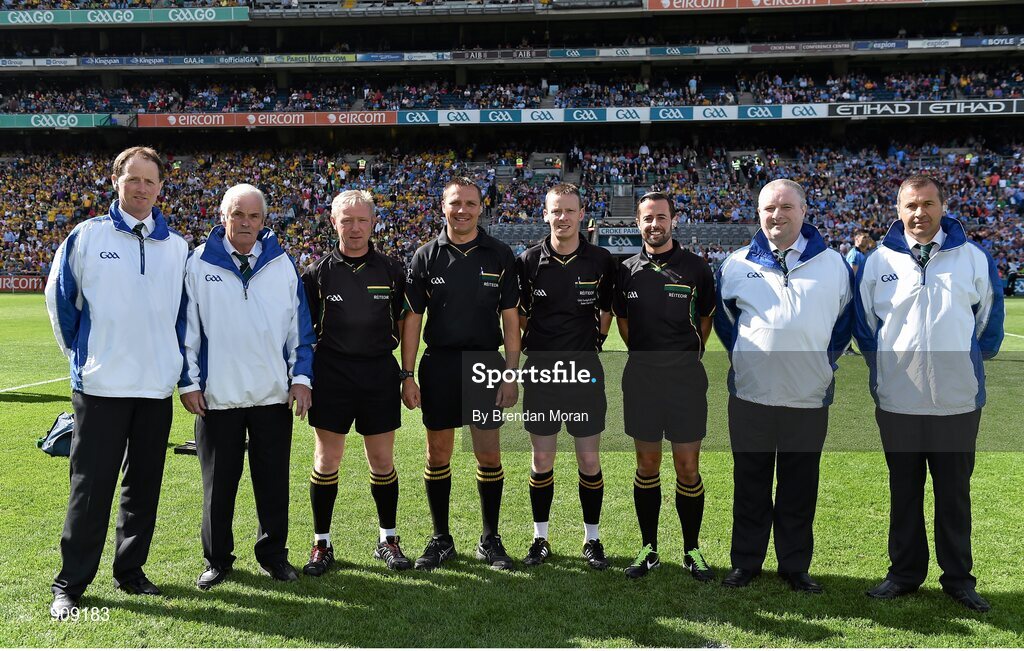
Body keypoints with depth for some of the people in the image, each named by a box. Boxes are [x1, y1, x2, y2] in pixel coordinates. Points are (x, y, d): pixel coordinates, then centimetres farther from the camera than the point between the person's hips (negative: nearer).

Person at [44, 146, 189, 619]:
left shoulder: (176, 247, 8)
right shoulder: (87, 236, 0)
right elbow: (59, 298, 7)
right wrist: (79, 352, 8)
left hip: (158, 386, 3)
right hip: (101, 385, -3)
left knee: (144, 485, 10)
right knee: (91, 487, 1)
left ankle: (130, 571, 25)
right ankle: (70, 584, 13)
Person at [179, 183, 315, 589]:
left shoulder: (281, 263, 5)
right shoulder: (198, 263, 0)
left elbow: (299, 325, 8)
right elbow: (185, 328, 2)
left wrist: (301, 377, 2)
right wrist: (188, 382, -2)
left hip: (274, 395, 2)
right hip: (216, 396, -1)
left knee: (273, 480, 10)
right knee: (218, 484, 9)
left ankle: (273, 553, 25)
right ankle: (217, 560, 24)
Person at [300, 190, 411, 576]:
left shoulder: (391, 271, 4)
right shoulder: (318, 272, 2)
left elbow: (404, 320, 14)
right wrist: (306, 371, 2)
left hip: (380, 374, 1)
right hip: (330, 374, -1)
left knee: (382, 460, 7)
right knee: (327, 460, 4)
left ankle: (388, 540, 23)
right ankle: (322, 544, 17)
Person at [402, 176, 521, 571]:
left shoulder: (500, 256, 2)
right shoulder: (426, 256, 2)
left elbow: (510, 319, 3)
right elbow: (412, 319, 3)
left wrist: (511, 374, -3)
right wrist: (407, 376, -2)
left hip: (486, 364, 0)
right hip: (438, 365, 1)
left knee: (489, 455, 3)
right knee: (438, 454, 7)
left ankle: (490, 541, 19)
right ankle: (441, 540, 22)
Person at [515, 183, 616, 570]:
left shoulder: (601, 261, -1)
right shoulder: (529, 261, -2)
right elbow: (519, 313, 9)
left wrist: (594, 342, 6)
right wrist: (529, 346, 3)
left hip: (585, 369, 0)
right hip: (541, 370, 0)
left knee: (589, 460, 4)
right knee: (542, 459, 7)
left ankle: (592, 538, 21)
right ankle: (541, 538, 21)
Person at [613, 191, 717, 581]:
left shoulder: (695, 268, 0)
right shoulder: (627, 271, 6)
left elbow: (706, 320, 10)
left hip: (686, 378, -2)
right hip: (640, 377, 2)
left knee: (688, 467, 2)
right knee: (647, 465, 9)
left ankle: (692, 550, 18)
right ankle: (649, 549, 21)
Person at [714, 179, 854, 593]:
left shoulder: (833, 264, 4)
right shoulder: (737, 264, 4)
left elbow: (845, 322, 14)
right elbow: (723, 318, 16)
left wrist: (826, 362, 7)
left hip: (809, 399, 0)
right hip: (750, 395, 0)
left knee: (800, 488, 9)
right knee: (750, 484, 10)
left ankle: (795, 566, 24)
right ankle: (746, 562, 22)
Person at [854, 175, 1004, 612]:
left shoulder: (973, 257, 1)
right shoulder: (878, 261, 1)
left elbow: (989, 316, 12)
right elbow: (863, 321, 11)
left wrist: (975, 361, 9)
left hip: (959, 401, 0)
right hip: (897, 402, 0)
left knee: (955, 492, 10)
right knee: (904, 491, 12)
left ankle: (958, 577, 24)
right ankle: (905, 573, 24)